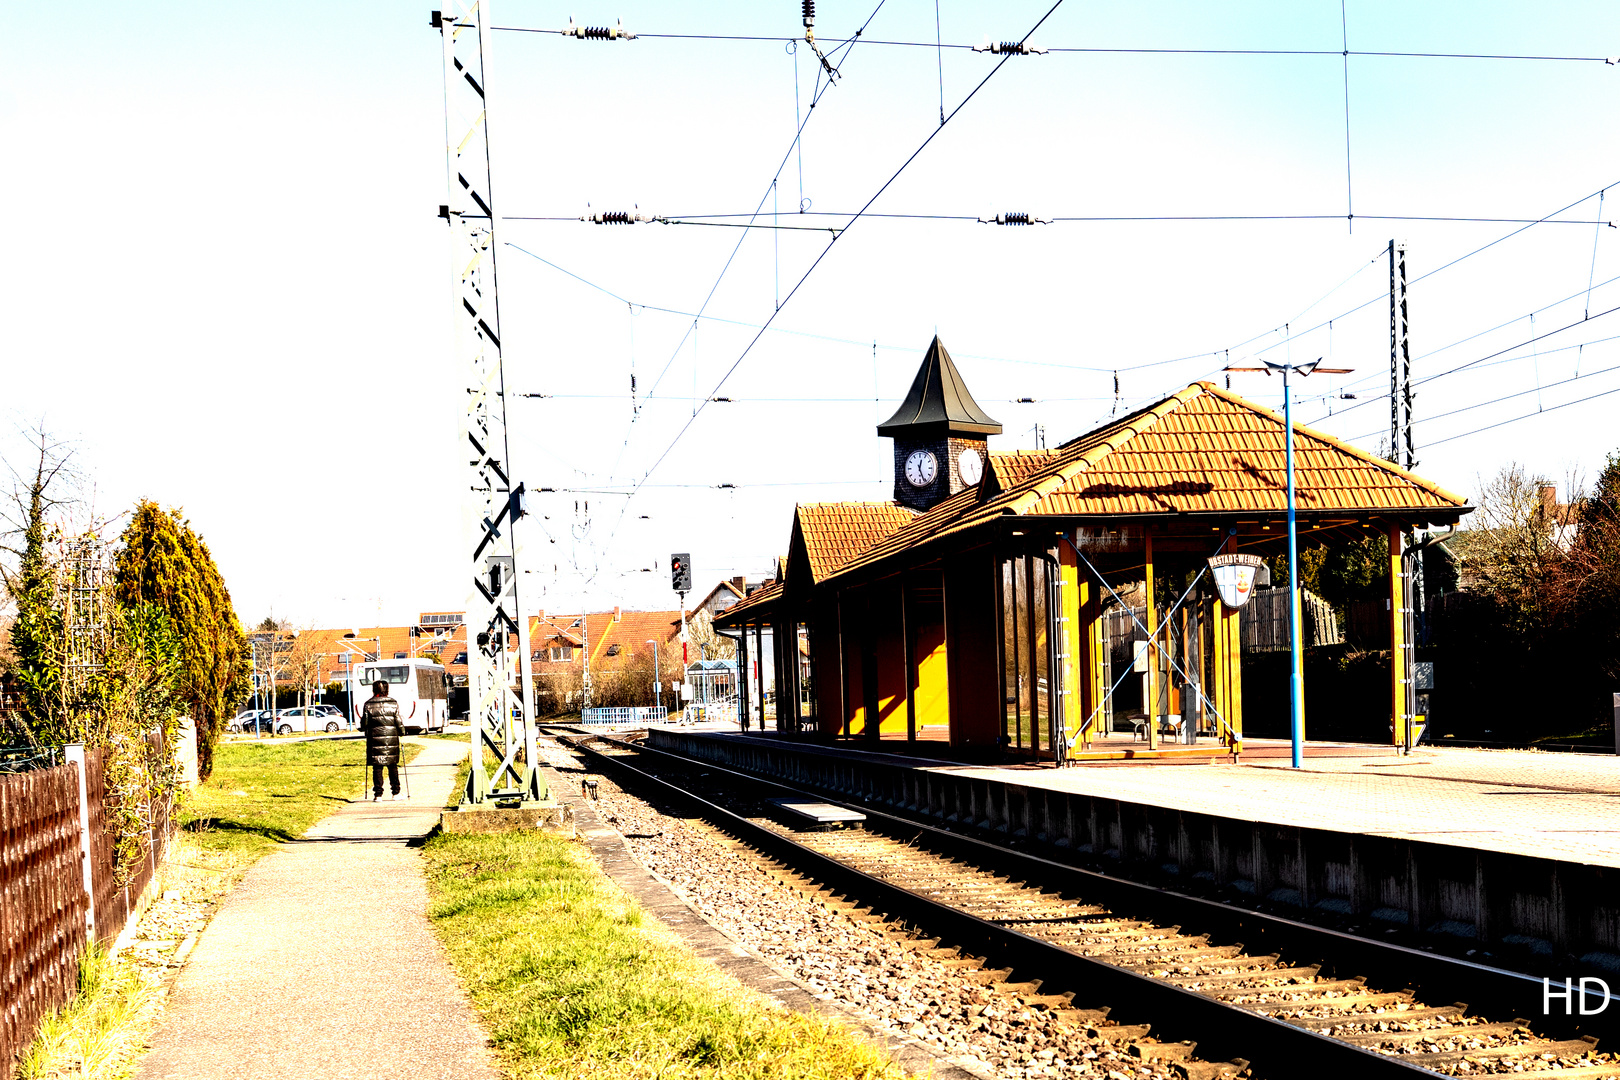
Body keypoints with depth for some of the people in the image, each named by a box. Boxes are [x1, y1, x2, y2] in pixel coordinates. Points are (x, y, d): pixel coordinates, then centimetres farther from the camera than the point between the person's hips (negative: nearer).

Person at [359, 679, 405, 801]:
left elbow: (364, 723, 1)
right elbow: (398, 721, -1)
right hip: (391, 738, 1)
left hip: (375, 738, -1)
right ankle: (396, 792, 9)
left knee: (377, 767, 3)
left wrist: (364, 729, 22)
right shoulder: (393, 703, 0)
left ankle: (378, 794, 1)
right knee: (393, 766, 9)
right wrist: (402, 732, 15)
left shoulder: (368, 704, -1)